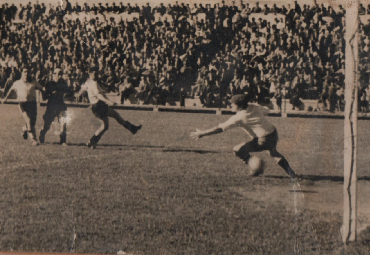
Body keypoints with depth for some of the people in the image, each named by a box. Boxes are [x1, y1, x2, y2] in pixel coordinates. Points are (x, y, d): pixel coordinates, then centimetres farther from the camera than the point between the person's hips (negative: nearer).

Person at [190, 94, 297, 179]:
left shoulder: (238, 118, -17)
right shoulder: (254, 106, 3)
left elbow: (220, 128, -16)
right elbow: (266, 110, 24)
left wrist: (202, 133, -12)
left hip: (264, 140, -9)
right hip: (274, 133, 9)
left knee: (238, 150, -4)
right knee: (273, 152, 38)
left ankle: (257, 169, 9)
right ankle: (290, 172, 42)